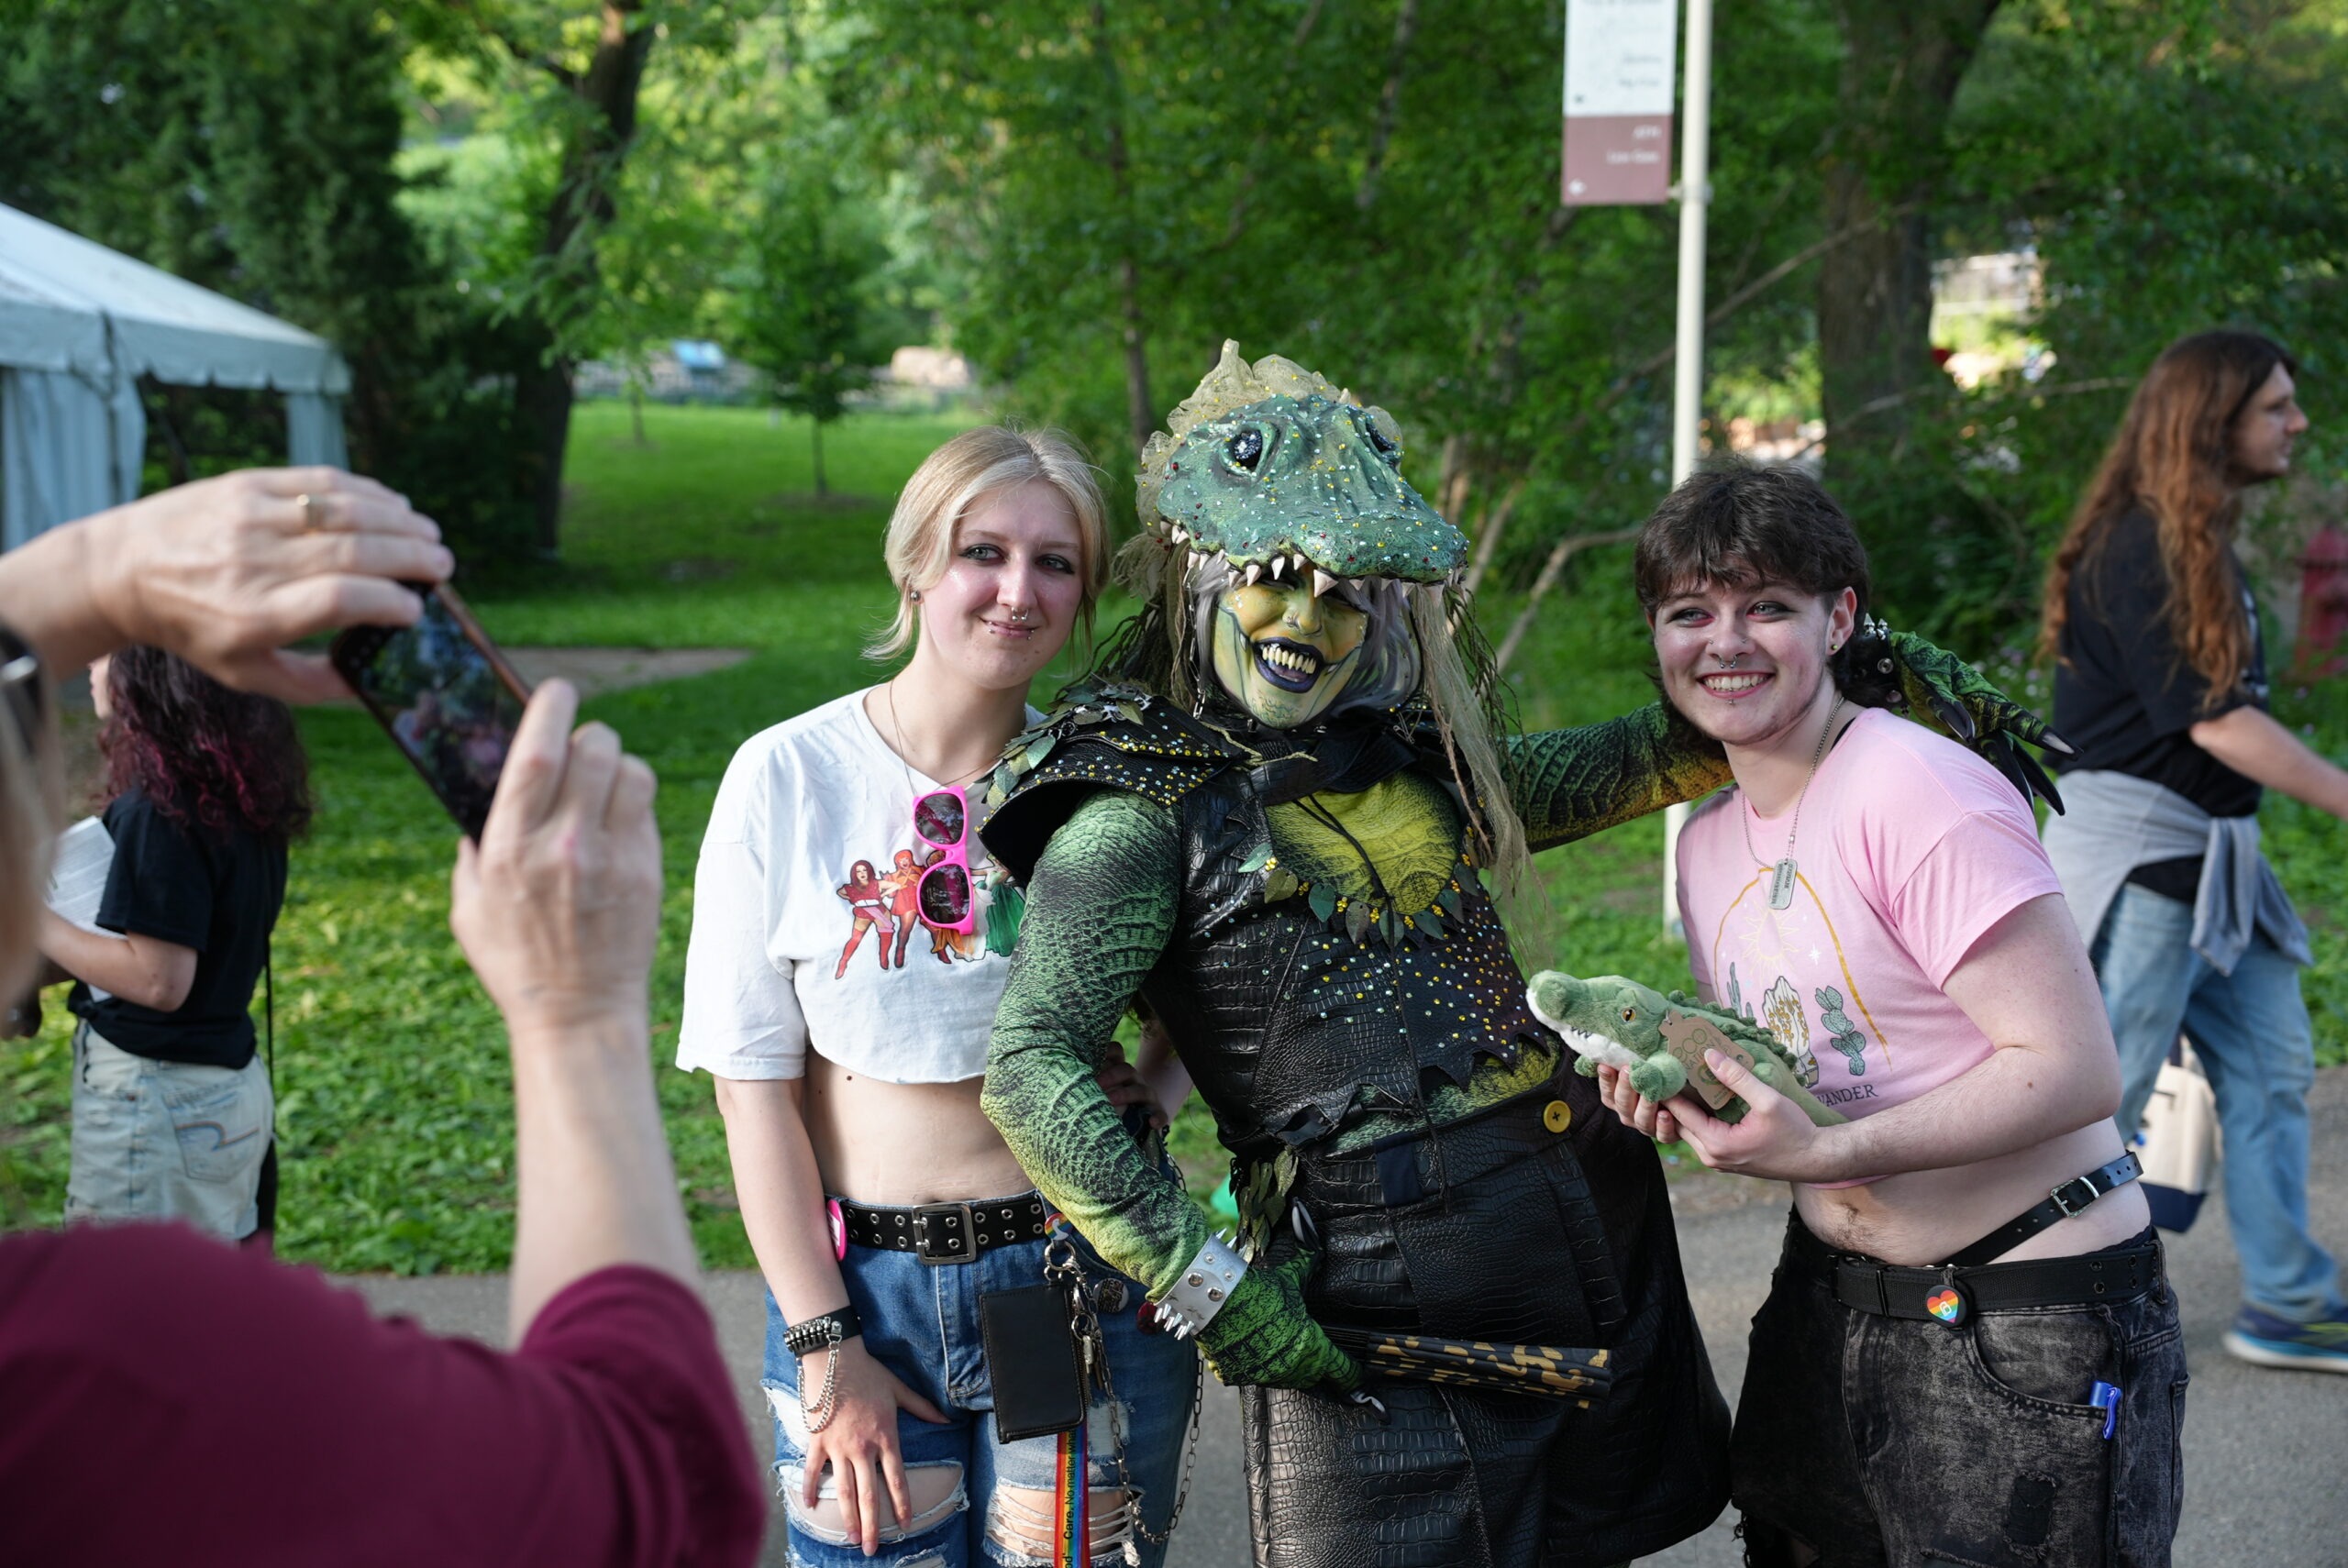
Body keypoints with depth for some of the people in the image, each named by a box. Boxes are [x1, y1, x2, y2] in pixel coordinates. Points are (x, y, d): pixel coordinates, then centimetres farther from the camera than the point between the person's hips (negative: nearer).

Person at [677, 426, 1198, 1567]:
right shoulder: (789, 777, -7)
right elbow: (752, 1083, -5)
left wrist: (1152, 1093, -7)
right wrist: (824, 1347, -7)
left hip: (1086, 1286, 1)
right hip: (862, 1284, -1)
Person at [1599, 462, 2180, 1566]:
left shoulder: (1917, 791, -20)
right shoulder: (1708, 842, 5)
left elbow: (2076, 1070, -23)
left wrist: (1827, 1151, -31)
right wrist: (1680, 1090, -5)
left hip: (2032, 1324, -7)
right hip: (1830, 1302, 7)